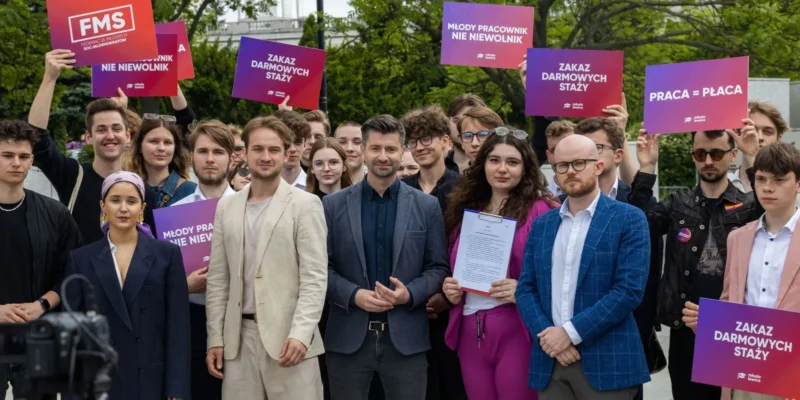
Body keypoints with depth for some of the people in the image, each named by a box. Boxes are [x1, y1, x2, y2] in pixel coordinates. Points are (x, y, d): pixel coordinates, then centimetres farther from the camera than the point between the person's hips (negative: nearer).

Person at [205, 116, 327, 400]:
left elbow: (315, 277, -7)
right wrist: (215, 339, 7)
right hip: (239, 337, 4)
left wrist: (300, 333, -17)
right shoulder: (227, 207, 12)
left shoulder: (305, 205, -2)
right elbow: (218, 279, 13)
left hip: (287, 336, -4)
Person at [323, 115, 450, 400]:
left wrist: (410, 294, -13)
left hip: (406, 337, 0)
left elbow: (438, 267, 4)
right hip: (348, 337, 0)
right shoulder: (333, 205, 4)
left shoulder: (426, 206, 5)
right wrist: (353, 295, -13)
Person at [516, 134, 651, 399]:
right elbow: (525, 289, 9)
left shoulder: (629, 219, -2)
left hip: (607, 362, -4)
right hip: (550, 360, 4)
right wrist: (547, 334, -9)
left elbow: (629, 289, -11)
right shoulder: (542, 224, 13)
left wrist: (570, 332, -15)